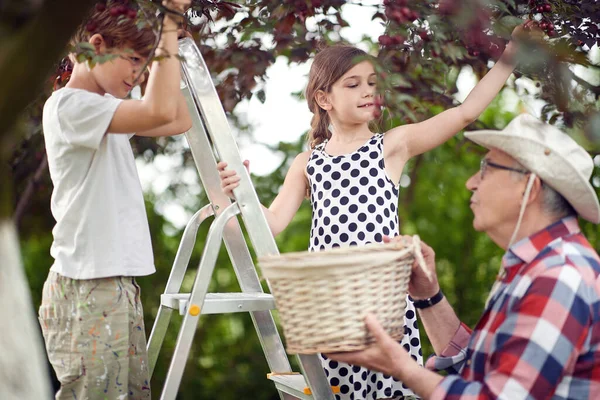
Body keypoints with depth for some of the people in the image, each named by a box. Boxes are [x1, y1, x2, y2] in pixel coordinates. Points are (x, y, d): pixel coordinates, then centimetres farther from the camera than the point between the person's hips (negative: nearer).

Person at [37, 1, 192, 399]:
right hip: (87, 288, -10)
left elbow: (179, 120, 19)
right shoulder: (68, 105, -13)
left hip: (117, 283, 10)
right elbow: (160, 111, -27)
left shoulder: (107, 111, 16)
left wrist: (168, 38, 13)